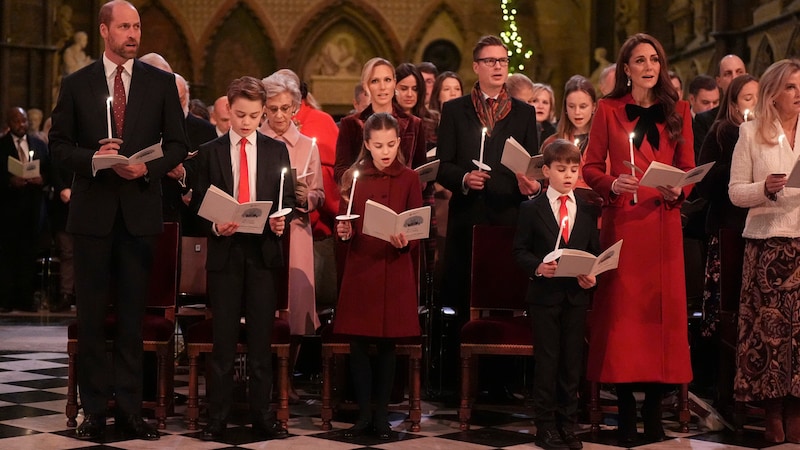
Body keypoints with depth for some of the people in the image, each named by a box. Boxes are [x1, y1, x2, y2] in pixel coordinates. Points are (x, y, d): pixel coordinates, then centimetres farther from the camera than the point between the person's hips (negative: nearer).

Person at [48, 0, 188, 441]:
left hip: (140, 209, 0)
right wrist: (92, 158, -14)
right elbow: (58, 143, 5)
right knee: (91, 314, 3)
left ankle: (130, 408, 10)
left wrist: (148, 168, -12)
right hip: (92, 210, 0)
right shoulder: (76, 85, 5)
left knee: (134, 314, 4)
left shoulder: (161, 83, 6)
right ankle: (94, 409, 10)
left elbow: (177, 144, 6)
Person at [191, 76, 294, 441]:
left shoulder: (277, 150, 9)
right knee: (223, 338, 2)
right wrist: (215, 226, -14)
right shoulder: (210, 152, 5)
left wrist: (281, 220, -12)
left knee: (261, 337, 5)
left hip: (264, 250, 1)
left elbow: (288, 198, 8)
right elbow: (199, 204, 4)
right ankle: (218, 417, 7)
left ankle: (262, 414, 10)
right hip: (225, 251, -1)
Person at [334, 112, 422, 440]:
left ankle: (382, 415, 15)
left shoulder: (409, 179, 0)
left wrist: (405, 241, -21)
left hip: (395, 270, -1)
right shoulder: (354, 176, 4)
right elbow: (343, 224, 6)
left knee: (387, 345, 5)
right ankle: (364, 414, 13)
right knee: (358, 344, 2)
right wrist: (343, 232, -15)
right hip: (360, 269, 1)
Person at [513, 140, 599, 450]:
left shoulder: (587, 210, 8)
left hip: (577, 294, 3)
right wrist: (537, 266, -19)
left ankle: (567, 425, 17)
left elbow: (595, 251, 10)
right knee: (547, 360, 1)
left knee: (572, 361, 7)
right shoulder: (532, 209, 0)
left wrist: (592, 275, -9)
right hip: (544, 293, -3)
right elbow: (520, 250, -2)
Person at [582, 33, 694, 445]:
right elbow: (590, 168, 5)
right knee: (621, 308, -3)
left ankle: (654, 410, 7)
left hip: (663, 222, 2)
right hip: (621, 222, -1)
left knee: (662, 308, 0)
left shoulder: (678, 111, 10)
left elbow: (688, 168, 10)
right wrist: (612, 185, -14)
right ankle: (625, 408, 4)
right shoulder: (608, 110, 5)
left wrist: (678, 190, -10)